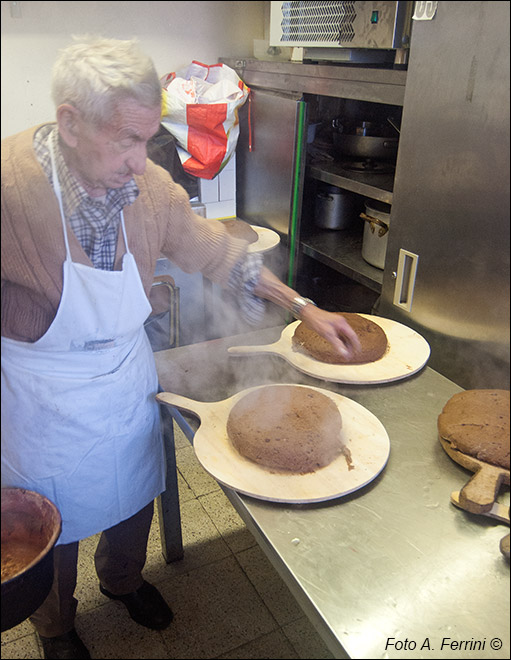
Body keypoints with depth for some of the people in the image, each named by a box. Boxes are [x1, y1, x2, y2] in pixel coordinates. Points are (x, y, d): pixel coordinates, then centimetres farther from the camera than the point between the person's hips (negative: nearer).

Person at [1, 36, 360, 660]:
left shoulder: (148, 184, -13)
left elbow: (216, 251, -2)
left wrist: (304, 307, -2)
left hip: (130, 381, 5)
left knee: (134, 498, 25)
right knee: (55, 530, 19)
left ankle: (123, 579, 60)